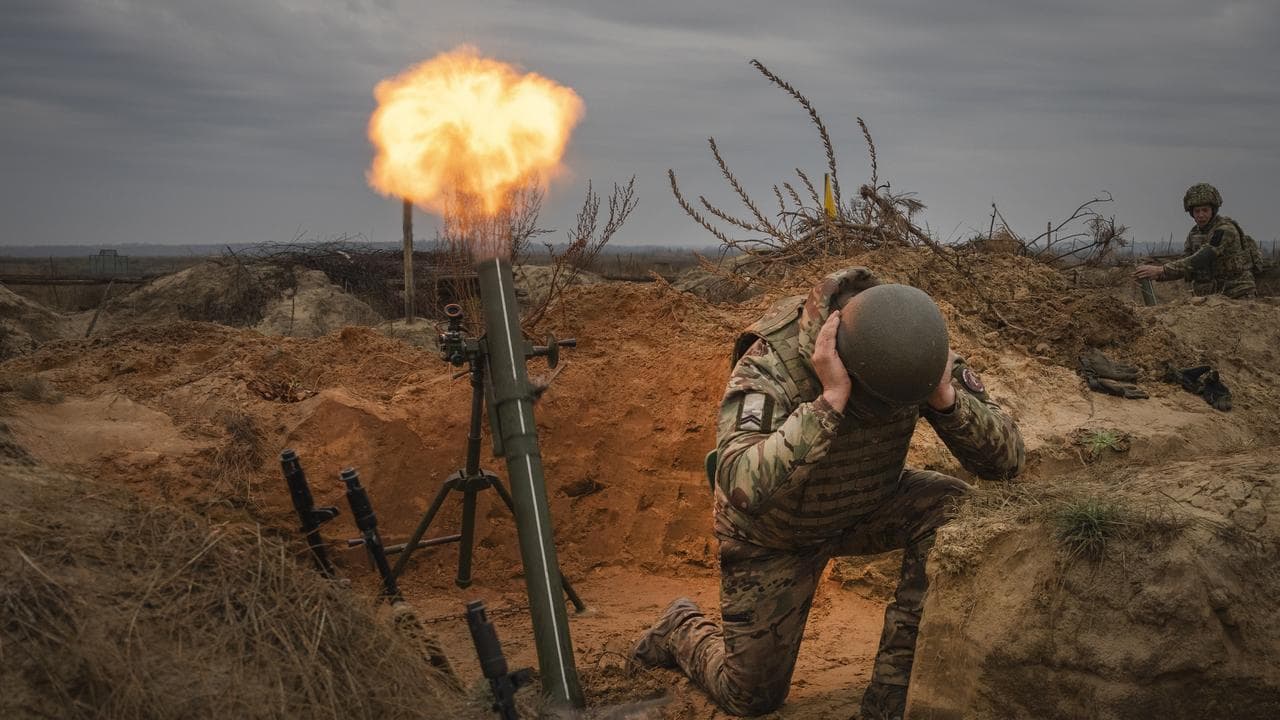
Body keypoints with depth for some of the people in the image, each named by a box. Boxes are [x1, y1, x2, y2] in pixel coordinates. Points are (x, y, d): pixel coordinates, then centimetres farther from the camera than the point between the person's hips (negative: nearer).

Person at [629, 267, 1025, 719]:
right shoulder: (771, 363, -37)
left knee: (954, 510, -26)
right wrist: (830, 400, -53)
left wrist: (946, 397, -39)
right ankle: (683, 629, 38)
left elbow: (1007, 459, -22)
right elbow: (742, 487, -52)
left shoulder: (913, 352, -24)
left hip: (868, 505, 4)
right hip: (774, 530, -3)